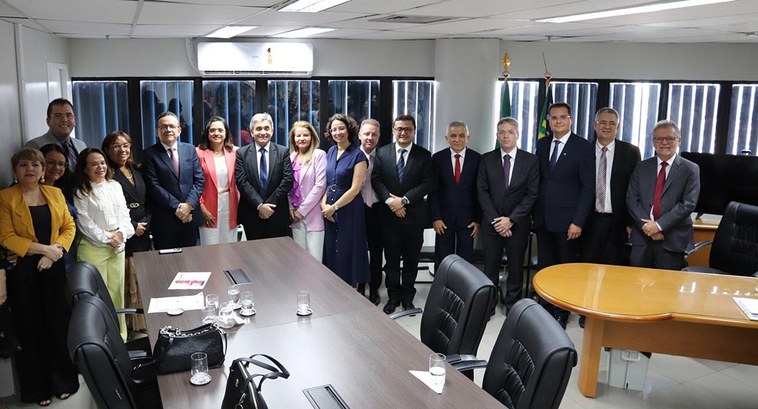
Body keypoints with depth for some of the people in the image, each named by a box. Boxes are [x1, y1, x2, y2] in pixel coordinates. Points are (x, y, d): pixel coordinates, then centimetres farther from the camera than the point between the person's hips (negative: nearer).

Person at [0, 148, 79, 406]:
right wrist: (44, 249, -15)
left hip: (54, 267, 3)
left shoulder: (55, 193, 7)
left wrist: (56, 251, -11)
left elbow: (69, 226, 5)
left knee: (59, 323, 7)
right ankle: (38, 388, 20)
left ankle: (63, 381, 22)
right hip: (23, 270, -3)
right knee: (31, 328, 7)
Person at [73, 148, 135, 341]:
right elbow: (85, 223, -10)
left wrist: (121, 233, -9)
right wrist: (107, 238, -10)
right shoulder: (81, 192, -6)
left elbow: (124, 213, 7)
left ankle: (119, 335, 20)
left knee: (117, 291, 10)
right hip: (94, 247, -5)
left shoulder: (115, 186, 8)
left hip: (118, 245, 5)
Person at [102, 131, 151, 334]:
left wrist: (147, 220, 1)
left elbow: (147, 199, 16)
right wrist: (132, 226, -9)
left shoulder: (136, 170, 14)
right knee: (130, 282, -1)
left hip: (143, 232, 6)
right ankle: (133, 325, 8)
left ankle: (145, 322, 18)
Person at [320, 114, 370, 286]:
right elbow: (327, 182, 12)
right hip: (329, 210, 6)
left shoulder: (358, 155, -11)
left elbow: (355, 189, -15)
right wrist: (324, 204, -3)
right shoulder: (330, 152, 9)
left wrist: (334, 207, -13)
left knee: (347, 251, 2)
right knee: (331, 250, 11)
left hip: (349, 210, -6)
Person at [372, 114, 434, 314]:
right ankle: (393, 296, 22)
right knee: (391, 258, 9)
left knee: (411, 259, 9)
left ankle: (407, 296, 23)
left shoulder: (424, 155, 0)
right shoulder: (382, 152, 4)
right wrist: (389, 200, -14)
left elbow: (428, 183, -7)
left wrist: (404, 200, -15)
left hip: (414, 215, -1)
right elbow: (376, 179, -1)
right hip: (389, 214, 1)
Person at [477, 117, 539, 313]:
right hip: (491, 222, 1)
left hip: (518, 223, -1)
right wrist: (495, 219, -10)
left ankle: (513, 304, 21)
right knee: (490, 266, 5)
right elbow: (482, 192, -1)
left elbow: (531, 194, -5)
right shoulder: (487, 159, 3)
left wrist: (511, 219, -12)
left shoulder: (530, 160, -1)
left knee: (516, 266, 8)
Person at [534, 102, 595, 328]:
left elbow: (588, 187, -10)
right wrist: (534, 210, 4)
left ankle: (561, 312, 21)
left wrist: (578, 221, -15)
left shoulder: (584, 147, -7)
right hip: (542, 218, 4)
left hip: (566, 219, -4)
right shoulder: (542, 144, 8)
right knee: (544, 267, 11)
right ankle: (545, 307, 23)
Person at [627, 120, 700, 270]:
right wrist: (646, 224, -10)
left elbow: (688, 204, -7)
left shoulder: (690, 170, 2)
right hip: (642, 237, 2)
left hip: (673, 240, -2)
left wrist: (659, 225, -13)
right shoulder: (642, 167, 11)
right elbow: (631, 199, 3)